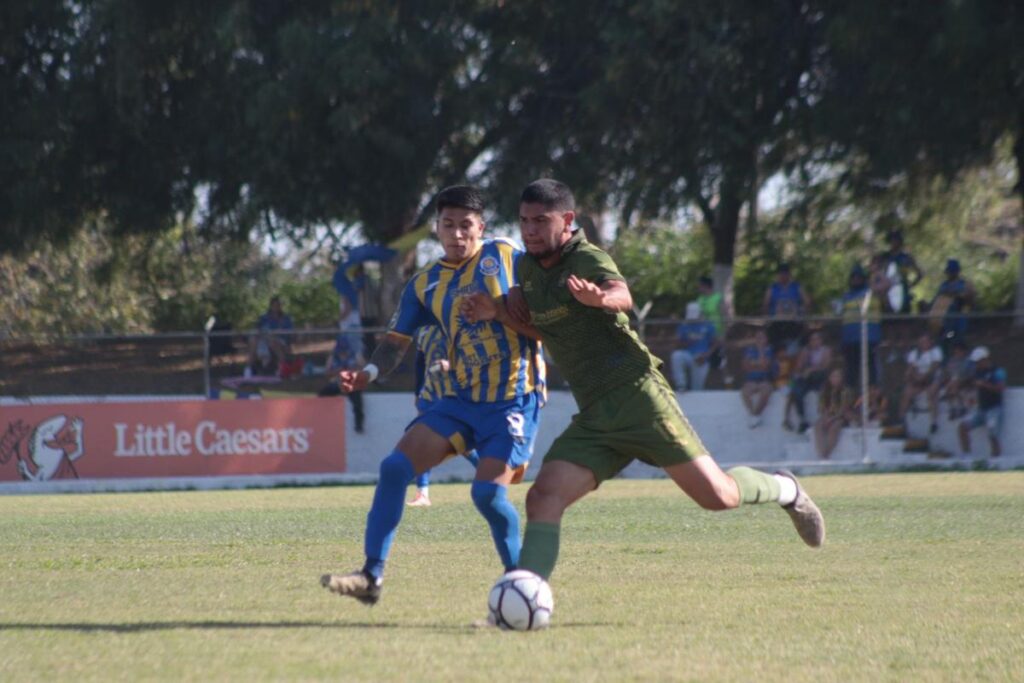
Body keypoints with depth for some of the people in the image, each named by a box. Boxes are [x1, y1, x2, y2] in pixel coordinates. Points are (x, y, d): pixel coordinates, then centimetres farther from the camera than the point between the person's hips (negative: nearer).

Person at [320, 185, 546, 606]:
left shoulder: (506, 256, -2)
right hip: (463, 399, 5)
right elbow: (397, 340, 6)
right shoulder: (425, 285, 8)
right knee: (395, 466, -8)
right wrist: (370, 373, -13)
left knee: (488, 491, -19)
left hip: (514, 398, -5)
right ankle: (372, 576, -5)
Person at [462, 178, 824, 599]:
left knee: (717, 497, -6)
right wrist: (497, 310, 8)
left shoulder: (588, 260, -11)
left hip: (636, 394, -6)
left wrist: (600, 297, -58)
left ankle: (784, 490, 24)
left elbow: (622, 295, -32)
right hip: (593, 417, 6)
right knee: (544, 497, -15)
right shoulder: (528, 268, 12)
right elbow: (532, 317, 31)